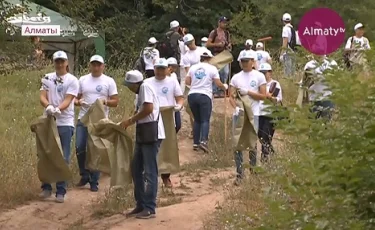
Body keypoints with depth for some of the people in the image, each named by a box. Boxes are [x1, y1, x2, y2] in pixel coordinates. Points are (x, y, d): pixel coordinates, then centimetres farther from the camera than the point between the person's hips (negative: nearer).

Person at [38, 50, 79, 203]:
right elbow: (42, 97, -2)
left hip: (65, 123, -3)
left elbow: (68, 100, -12)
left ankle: (61, 191, 5)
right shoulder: (47, 78, 7)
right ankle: (46, 187, 17)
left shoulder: (72, 80, -2)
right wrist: (49, 107, -25)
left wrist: (58, 109, -32)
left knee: (63, 158, 0)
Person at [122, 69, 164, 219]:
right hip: (143, 135, 10)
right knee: (136, 169, 13)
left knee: (150, 172, -6)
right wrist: (131, 121, 7)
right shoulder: (141, 91, 19)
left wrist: (130, 121, -12)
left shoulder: (145, 87, -10)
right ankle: (141, 205, 20)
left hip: (151, 134, -10)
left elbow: (148, 108, -21)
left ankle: (150, 209, -1)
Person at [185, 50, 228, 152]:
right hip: (205, 96, -4)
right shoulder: (212, 68, 0)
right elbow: (218, 84, -2)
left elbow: (187, 81, 6)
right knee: (205, 120, -5)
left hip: (192, 95, 4)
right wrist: (225, 87, 19)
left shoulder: (193, 67, 9)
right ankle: (203, 141, -25)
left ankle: (195, 143, 11)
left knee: (197, 120, 14)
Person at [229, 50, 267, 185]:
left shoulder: (259, 76, 2)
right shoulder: (236, 77, 9)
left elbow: (263, 96, -2)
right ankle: (239, 173, 6)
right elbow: (231, 97, 6)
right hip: (238, 114, 3)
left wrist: (248, 92, -11)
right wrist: (236, 107, -13)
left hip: (253, 114, -3)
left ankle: (253, 167, 16)